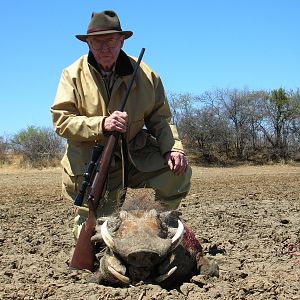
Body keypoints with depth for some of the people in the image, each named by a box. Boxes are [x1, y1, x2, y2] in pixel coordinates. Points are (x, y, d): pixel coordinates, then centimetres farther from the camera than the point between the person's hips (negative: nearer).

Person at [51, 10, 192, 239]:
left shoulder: (145, 75, -2)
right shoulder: (73, 75, -6)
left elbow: (160, 119, 2)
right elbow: (61, 120, -13)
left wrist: (173, 149, -17)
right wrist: (101, 124, -29)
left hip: (135, 155, 2)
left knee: (178, 172, -18)